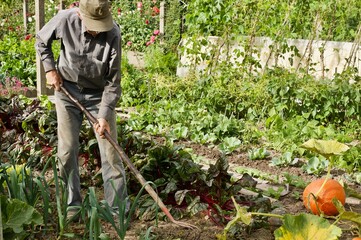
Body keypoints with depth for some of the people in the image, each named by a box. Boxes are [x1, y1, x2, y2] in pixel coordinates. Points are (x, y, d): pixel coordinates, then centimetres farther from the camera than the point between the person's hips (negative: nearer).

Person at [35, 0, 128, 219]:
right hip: (67, 90, 2)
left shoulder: (113, 34, -24)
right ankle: (73, 204, 19)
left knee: (110, 151, -1)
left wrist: (105, 115, -21)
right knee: (67, 150, 4)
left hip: (99, 94, -1)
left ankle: (118, 207, 8)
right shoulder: (65, 20, -19)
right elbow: (41, 40, 4)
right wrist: (50, 69, -5)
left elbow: (113, 80, -18)